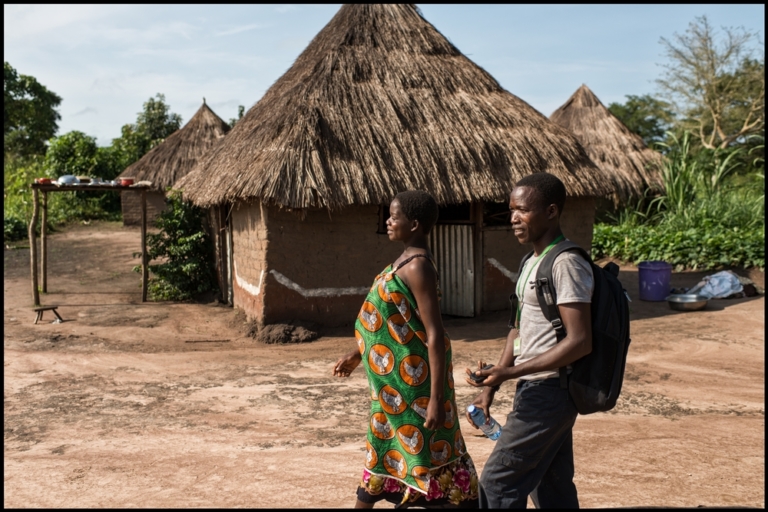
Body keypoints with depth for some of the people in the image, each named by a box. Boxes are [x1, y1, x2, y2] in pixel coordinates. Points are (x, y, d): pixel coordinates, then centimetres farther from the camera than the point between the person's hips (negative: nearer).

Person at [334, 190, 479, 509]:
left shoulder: (417, 267, -21)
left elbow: (435, 335, -24)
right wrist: (358, 354, 24)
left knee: (431, 456, -1)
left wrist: (436, 398, -25)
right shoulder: (406, 261, 9)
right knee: (385, 449, 21)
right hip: (393, 381, 10)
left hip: (412, 381, -10)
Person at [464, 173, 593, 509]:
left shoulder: (566, 264, -18)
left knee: (497, 482, -3)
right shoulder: (532, 262, 12)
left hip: (549, 392, -9)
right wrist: (492, 385, 10)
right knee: (553, 489, 16)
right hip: (538, 390, 9)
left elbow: (580, 342, -23)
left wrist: (510, 373, -24)